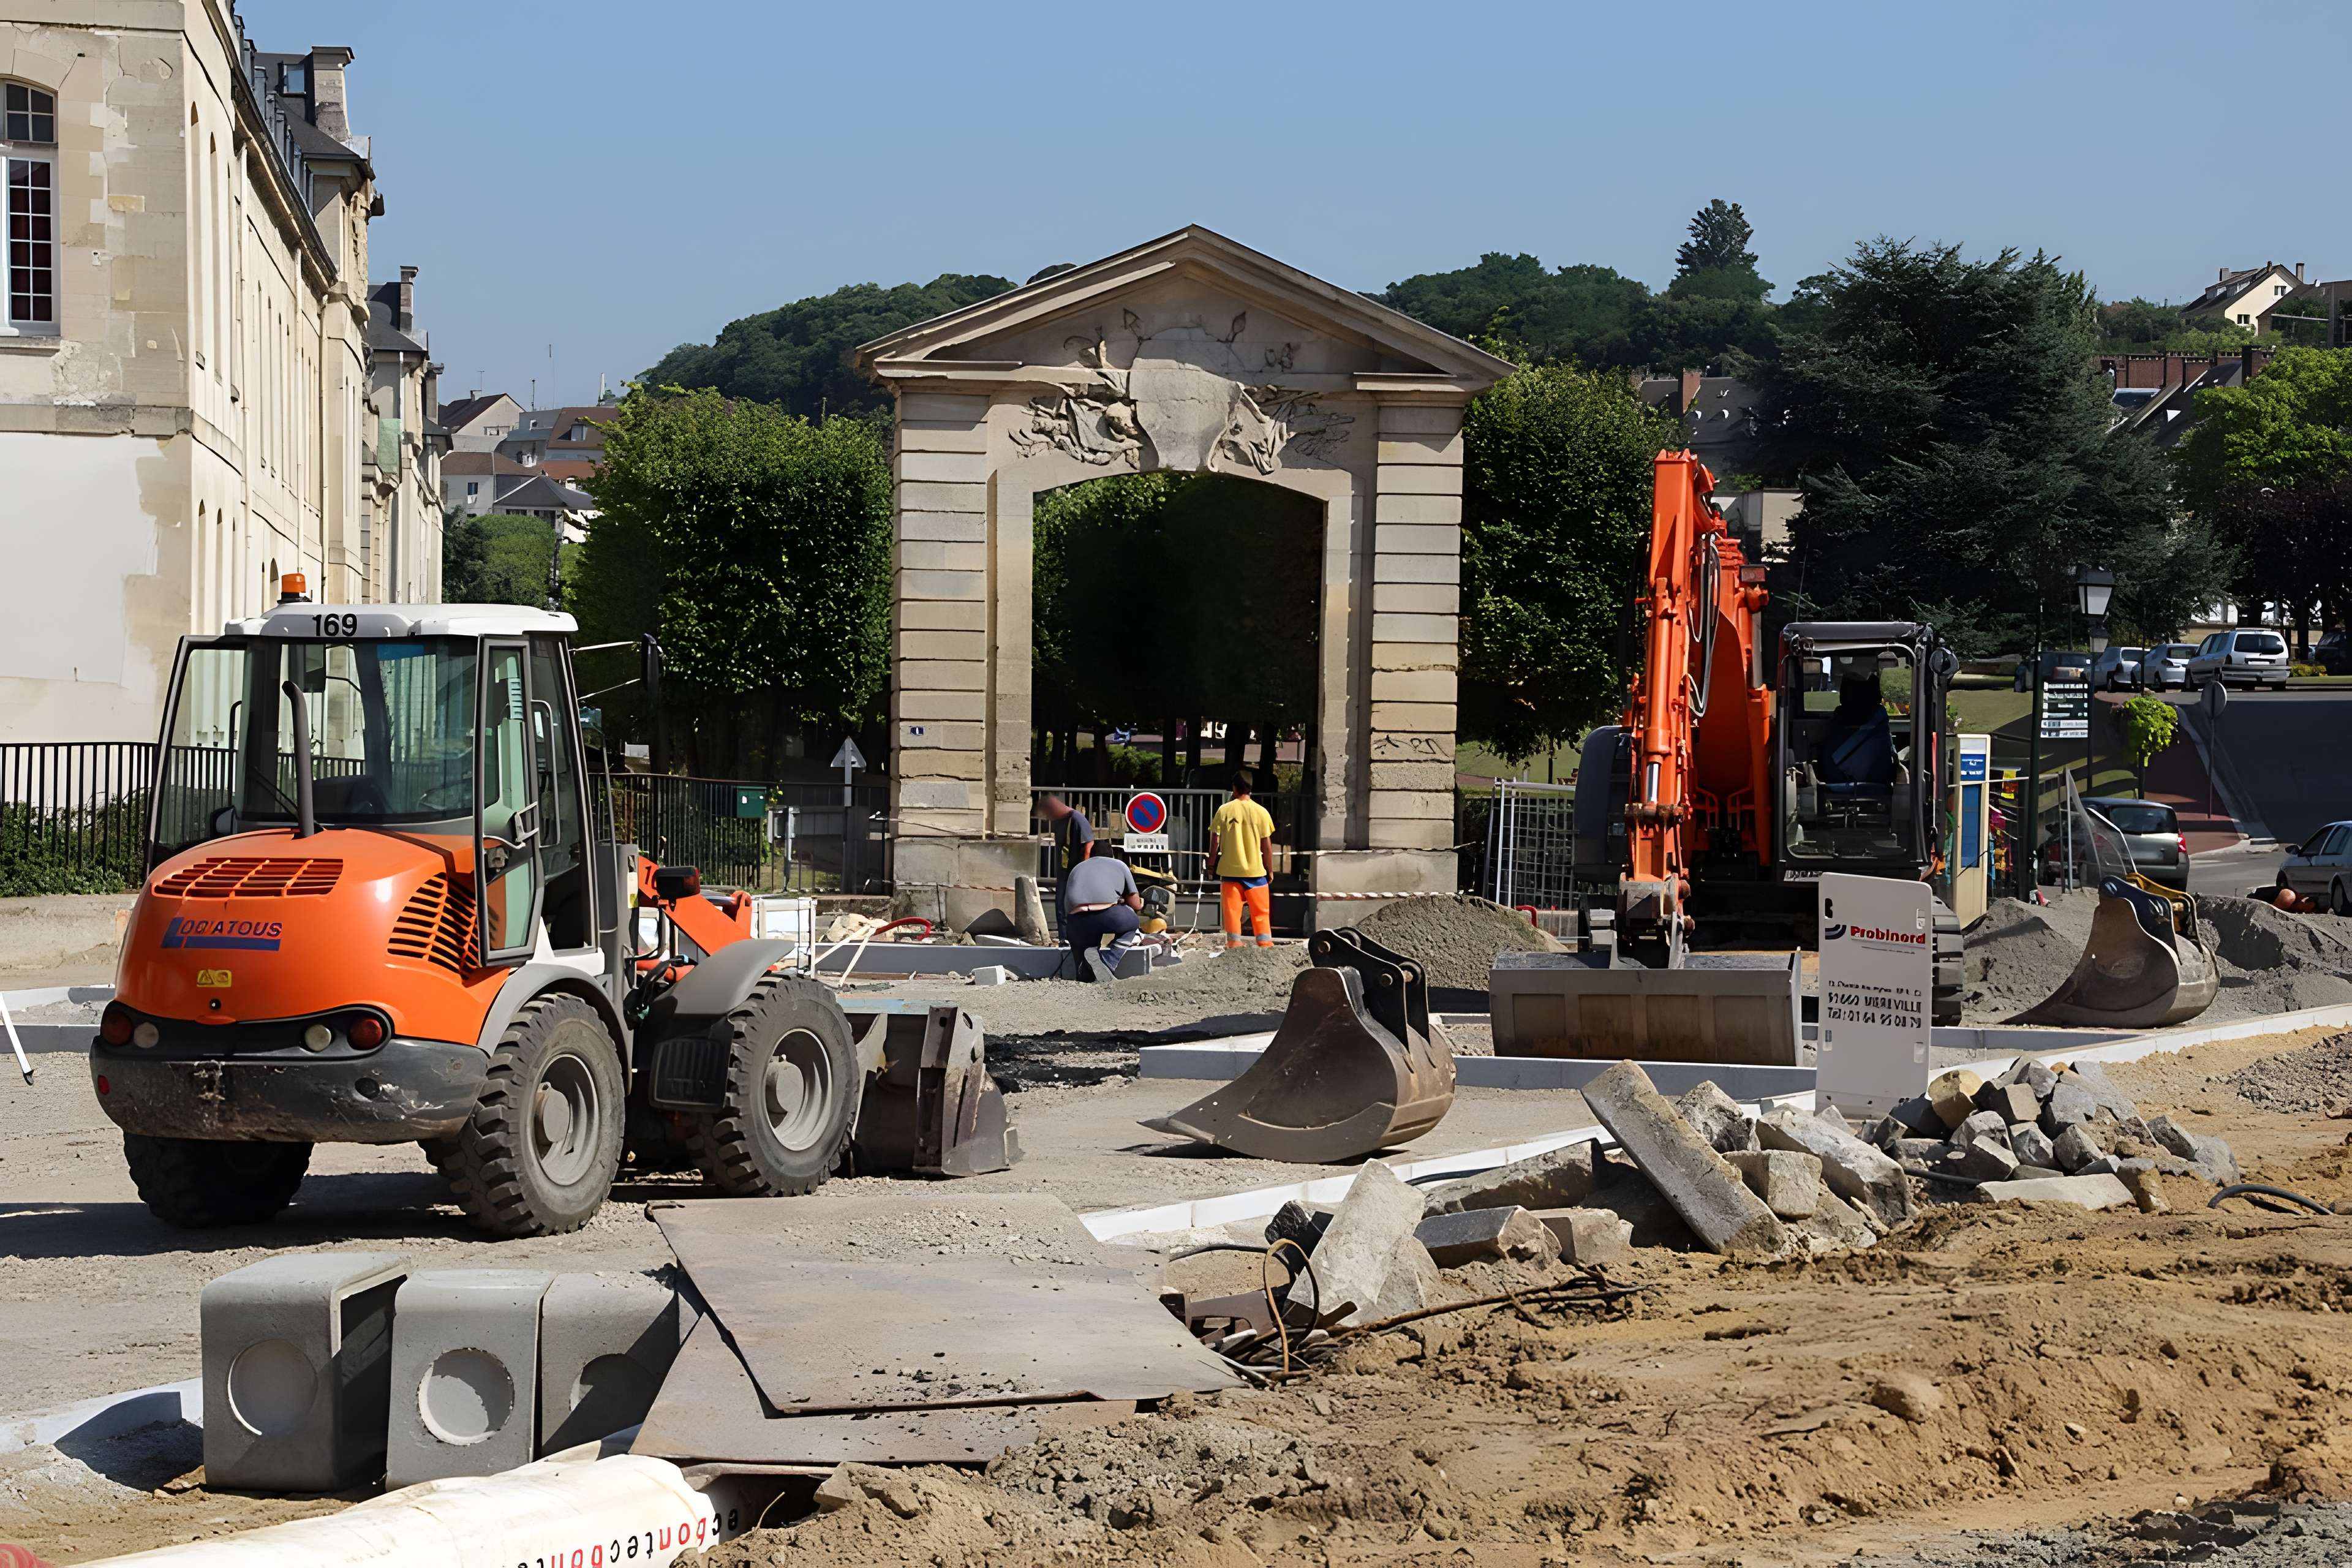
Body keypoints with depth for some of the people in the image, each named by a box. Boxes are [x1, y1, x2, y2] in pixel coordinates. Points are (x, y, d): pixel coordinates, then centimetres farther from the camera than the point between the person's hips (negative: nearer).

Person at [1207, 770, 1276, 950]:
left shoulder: (1224, 811, -4)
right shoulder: (1261, 812, -4)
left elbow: (1215, 842, -3)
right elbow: (1267, 846, -2)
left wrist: (1212, 864, 10)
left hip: (1229, 870, 0)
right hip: (1255, 871, 0)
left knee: (1232, 912, 5)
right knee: (1261, 913, 7)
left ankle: (1234, 946, 4)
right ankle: (1266, 946, 4)